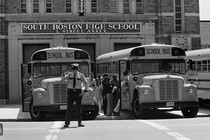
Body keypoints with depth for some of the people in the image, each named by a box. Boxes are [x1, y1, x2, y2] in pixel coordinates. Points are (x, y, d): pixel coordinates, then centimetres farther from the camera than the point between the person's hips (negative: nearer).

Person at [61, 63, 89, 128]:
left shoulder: (81, 75, 1)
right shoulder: (69, 75, 3)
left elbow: (86, 83, 6)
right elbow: (62, 78, -9)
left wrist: (84, 91, -6)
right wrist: (64, 74, -30)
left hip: (78, 92, 0)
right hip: (70, 92, 0)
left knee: (79, 108, 3)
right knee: (69, 108, -3)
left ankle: (80, 123, 9)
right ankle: (67, 123, -3)